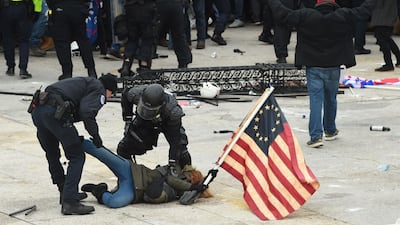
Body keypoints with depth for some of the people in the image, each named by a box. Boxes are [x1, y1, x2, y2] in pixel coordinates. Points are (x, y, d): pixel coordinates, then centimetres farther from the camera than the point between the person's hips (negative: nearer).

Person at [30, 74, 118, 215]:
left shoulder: (86, 83, 33)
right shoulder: (99, 89, 7)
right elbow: (87, 112, -10)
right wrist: (95, 135, 1)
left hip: (37, 109, 9)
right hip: (55, 112, -9)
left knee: (52, 155, 24)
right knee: (77, 157, -1)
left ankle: (66, 194, 36)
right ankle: (69, 202, -8)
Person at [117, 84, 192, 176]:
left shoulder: (173, 110, -44)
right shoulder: (136, 94, -36)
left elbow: (175, 137, -37)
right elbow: (125, 95, -9)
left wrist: (172, 162, -38)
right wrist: (127, 119, -5)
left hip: (167, 123, -3)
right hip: (144, 123, 3)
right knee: (123, 148, -6)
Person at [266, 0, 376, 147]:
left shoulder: (305, 16, -11)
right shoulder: (343, 16, -8)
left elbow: (282, 14, -7)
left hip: (313, 68, -1)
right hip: (333, 67, 1)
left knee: (315, 99, -3)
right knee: (330, 99, 18)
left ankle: (316, 135, -14)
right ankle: (330, 131, 34)